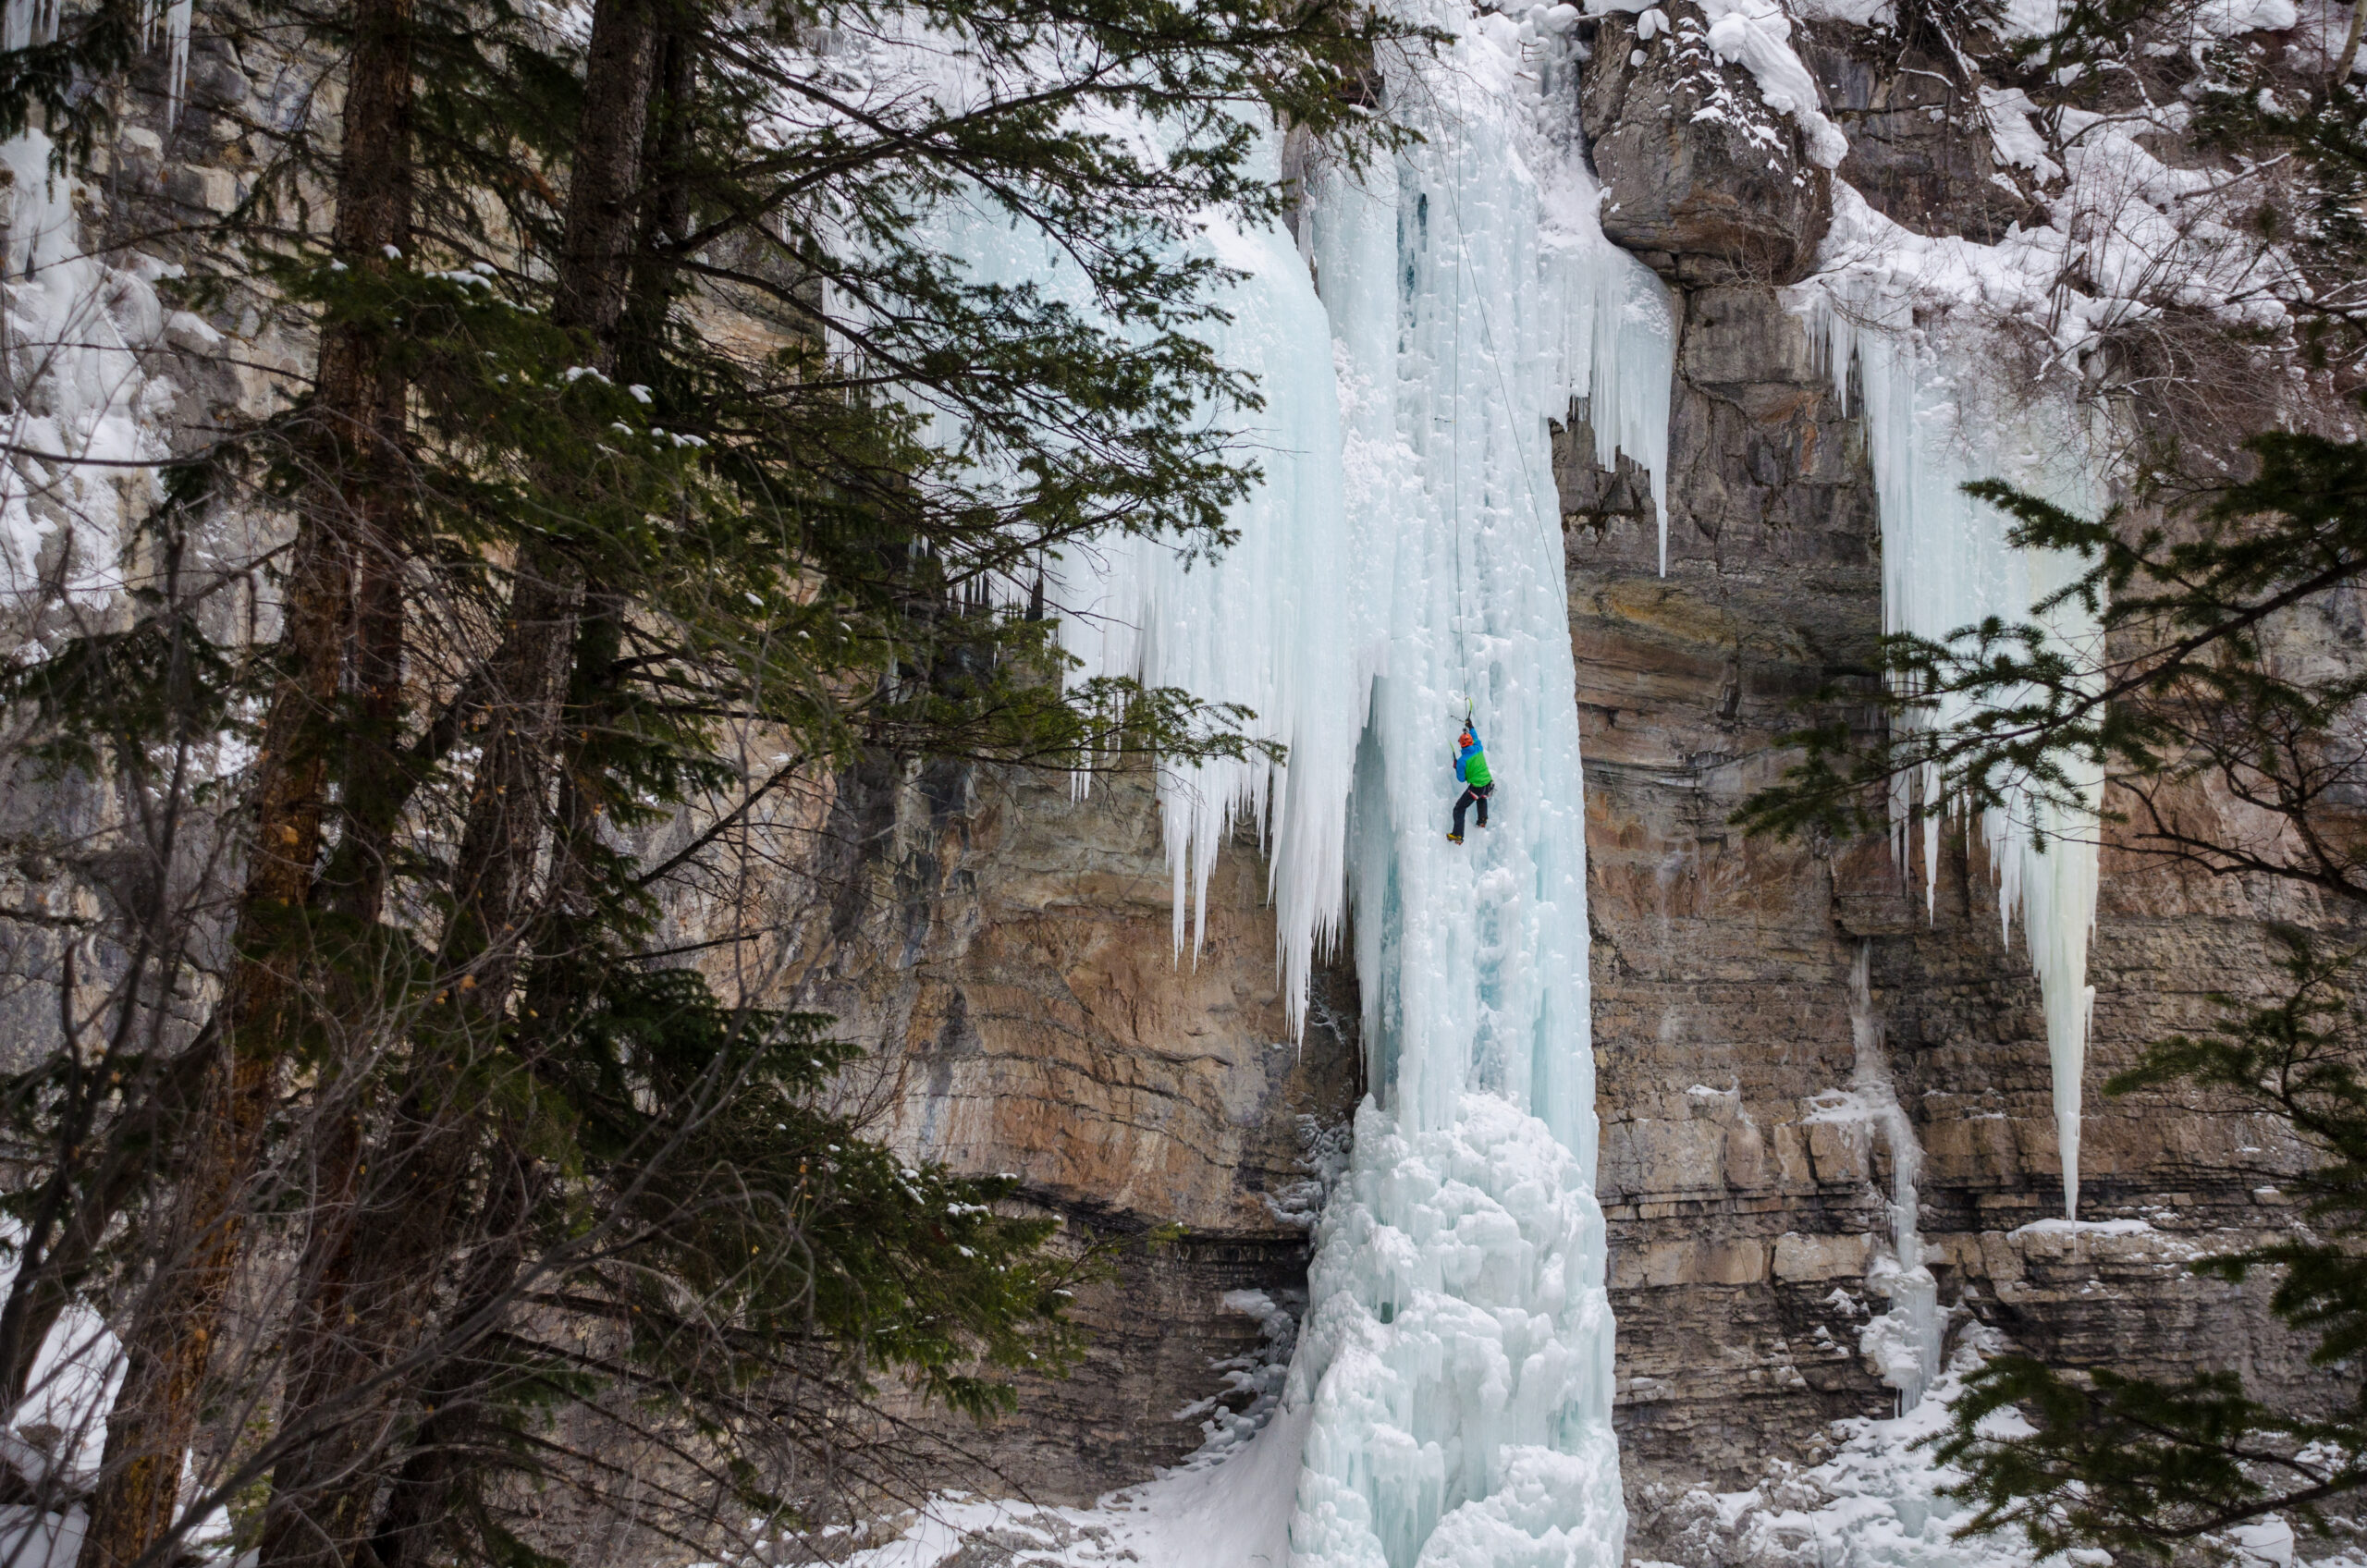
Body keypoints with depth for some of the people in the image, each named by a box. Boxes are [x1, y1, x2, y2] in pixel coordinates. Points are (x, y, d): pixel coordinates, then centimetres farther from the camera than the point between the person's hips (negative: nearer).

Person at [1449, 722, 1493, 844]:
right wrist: (1471, 727, 34)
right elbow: (1476, 739, 20)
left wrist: (1456, 768, 8)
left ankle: (1458, 835, -2)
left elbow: (1461, 778, -8)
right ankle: (1483, 819, 37)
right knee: (1482, 797, 42)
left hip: (1476, 788, -6)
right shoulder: (1479, 750, -4)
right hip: (1488, 785, 6)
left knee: (1459, 809, 5)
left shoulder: (1462, 760, -17)